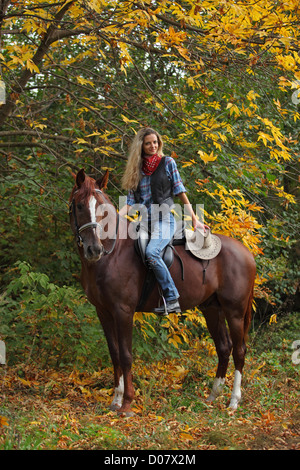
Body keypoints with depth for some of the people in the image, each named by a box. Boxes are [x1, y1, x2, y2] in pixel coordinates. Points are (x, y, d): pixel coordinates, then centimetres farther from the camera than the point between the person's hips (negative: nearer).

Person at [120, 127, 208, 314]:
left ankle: (172, 299, -29)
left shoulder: (167, 162, 5)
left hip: (165, 219, -6)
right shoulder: (137, 169, 16)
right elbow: (131, 203, 12)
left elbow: (181, 192, 4)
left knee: (151, 252, -31)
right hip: (145, 221, 6)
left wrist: (195, 220, 1)